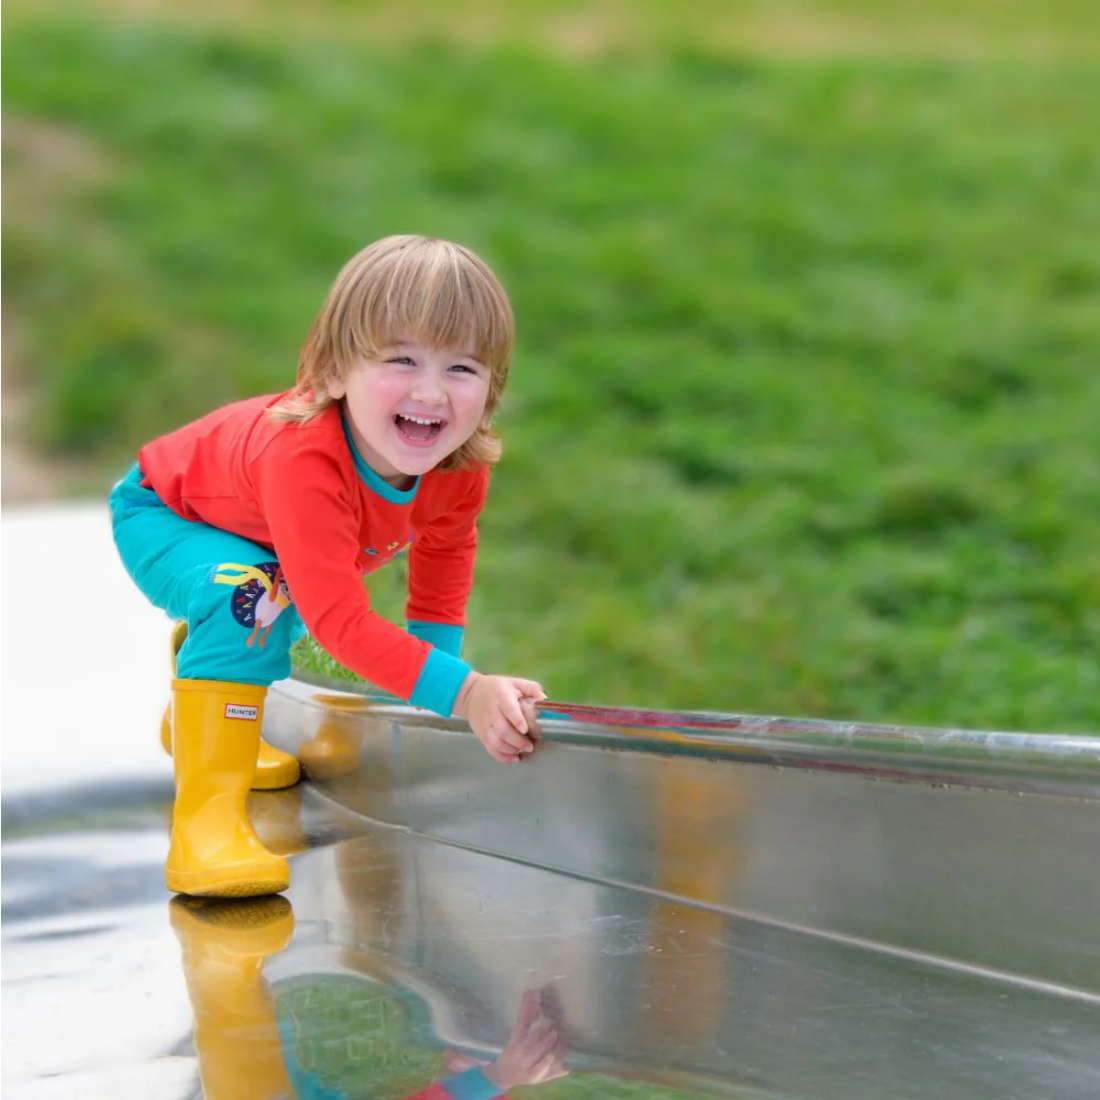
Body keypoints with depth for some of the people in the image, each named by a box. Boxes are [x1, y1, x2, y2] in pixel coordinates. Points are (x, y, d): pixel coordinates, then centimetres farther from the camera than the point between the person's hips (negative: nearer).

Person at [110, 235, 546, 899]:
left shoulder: (461, 465, -25)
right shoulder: (301, 458, -48)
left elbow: (446, 544, 1)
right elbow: (340, 620, -50)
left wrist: (437, 649, -5)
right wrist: (462, 691, -56)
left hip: (251, 532, 7)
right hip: (162, 517, -7)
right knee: (256, 598, -36)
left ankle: (194, 719, 62)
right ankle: (207, 818, -32)